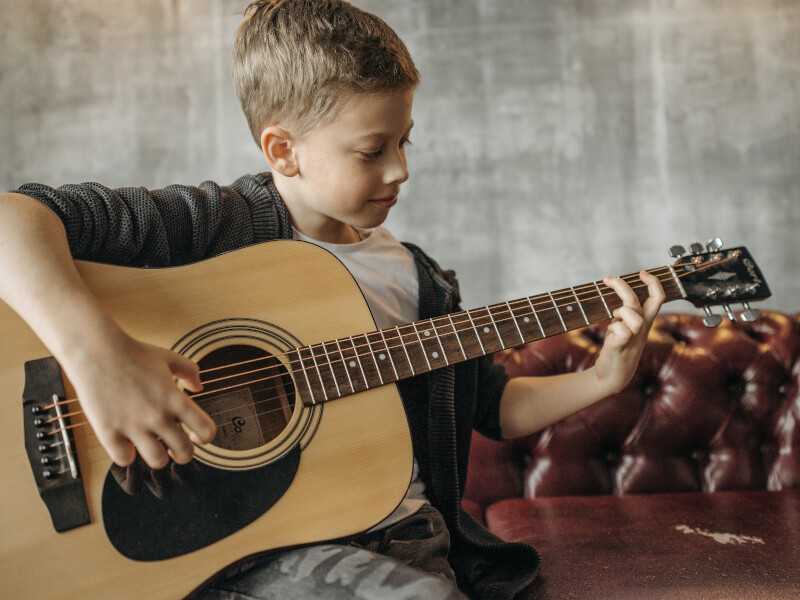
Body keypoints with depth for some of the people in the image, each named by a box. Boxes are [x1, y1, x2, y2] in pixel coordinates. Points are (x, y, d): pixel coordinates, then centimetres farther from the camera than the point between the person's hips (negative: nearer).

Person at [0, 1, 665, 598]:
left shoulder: (414, 278, 13)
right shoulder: (216, 226, -7)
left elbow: (492, 403, 20)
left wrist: (599, 381, 5)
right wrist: (95, 352, -35)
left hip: (404, 535, 6)